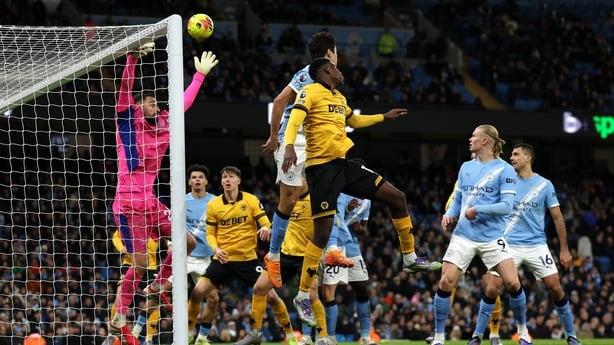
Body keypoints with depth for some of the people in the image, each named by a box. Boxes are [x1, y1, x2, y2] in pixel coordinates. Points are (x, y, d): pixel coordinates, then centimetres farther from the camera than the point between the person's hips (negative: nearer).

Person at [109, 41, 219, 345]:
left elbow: (184, 102, 25)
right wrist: (133, 57, -29)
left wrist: (200, 74, 30)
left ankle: (156, 288, 24)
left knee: (187, 242, 7)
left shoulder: (163, 125, 12)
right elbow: (125, 89, -17)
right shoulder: (127, 121, -4)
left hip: (150, 202, 7)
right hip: (128, 203, -7)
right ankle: (118, 319, 2)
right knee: (140, 263, -9)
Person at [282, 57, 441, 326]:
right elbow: (294, 121, -21)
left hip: (343, 163, 8)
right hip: (321, 167, -8)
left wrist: (384, 117, 42)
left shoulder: (340, 98, 19)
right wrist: (289, 146, -39)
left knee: (397, 197, 7)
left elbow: (354, 121, 39)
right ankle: (302, 296, -2)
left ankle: (410, 259, 21)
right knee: (322, 233, -11)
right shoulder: (310, 92, -6)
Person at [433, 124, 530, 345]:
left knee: (512, 283, -12)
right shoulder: (466, 168, 11)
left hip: (492, 237, -4)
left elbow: (507, 206, -12)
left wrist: (478, 210, -19)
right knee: (446, 283, -8)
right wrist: (449, 215, -2)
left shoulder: (504, 170, -5)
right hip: (464, 235, 4)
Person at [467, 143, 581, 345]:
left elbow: (557, 217, 4)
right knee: (491, 289, -10)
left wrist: (564, 250, 3)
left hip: (537, 245, 0)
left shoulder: (544, 185, 1)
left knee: (555, 288, -4)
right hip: (509, 245, 0)